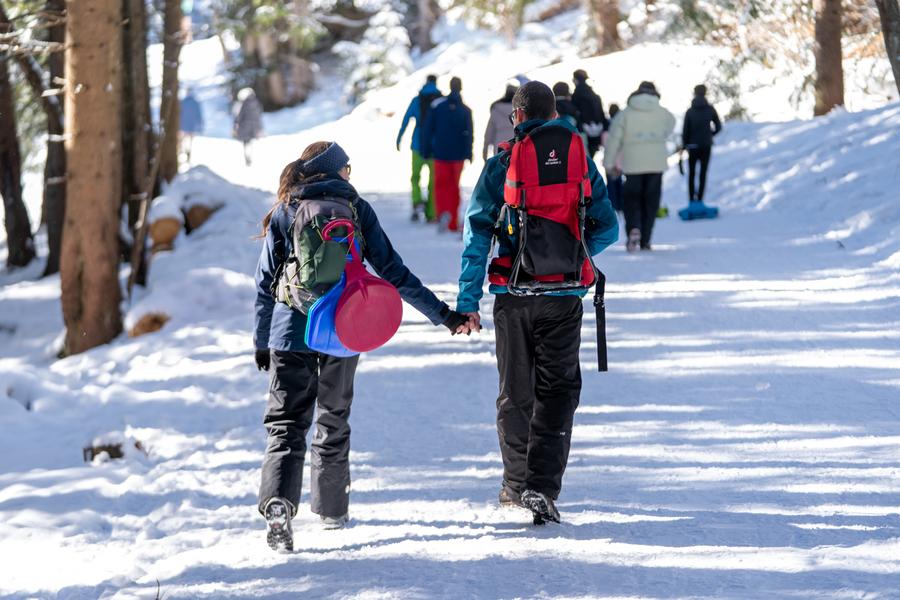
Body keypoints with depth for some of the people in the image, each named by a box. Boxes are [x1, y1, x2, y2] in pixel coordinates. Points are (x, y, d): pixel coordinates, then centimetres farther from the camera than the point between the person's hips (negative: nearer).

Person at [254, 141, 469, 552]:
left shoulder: (284, 213, 4)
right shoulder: (355, 209, 1)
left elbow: (266, 282, 5)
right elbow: (392, 271, -2)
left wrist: (262, 341, 14)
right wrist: (442, 314, 1)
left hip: (291, 333, 0)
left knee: (287, 424, -3)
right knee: (333, 421, 18)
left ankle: (278, 505, -25)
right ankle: (331, 508, 27)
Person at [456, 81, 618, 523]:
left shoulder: (500, 166, -2)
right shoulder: (580, 162, 1)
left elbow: (478, 234, -7)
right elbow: (607, 228, 3)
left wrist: (468, 300, -6)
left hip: (513, 295, 0)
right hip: (563, 296, 0)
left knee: (515, 392, 13)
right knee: (557, 391, 4)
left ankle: (516, 485, 21)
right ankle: (541, 485, -11)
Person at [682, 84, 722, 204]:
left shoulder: (690, 111, -5)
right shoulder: (710, 109, -3)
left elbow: (685, 130, -5)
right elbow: (718, 127, 0)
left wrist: (684, 144, 6)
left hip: (693, 146, 0)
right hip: (706, 146, 0)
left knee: (691, 173, 13)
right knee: (703, 173, 6)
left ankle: (691, 199, 10)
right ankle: (700, 198, -1)